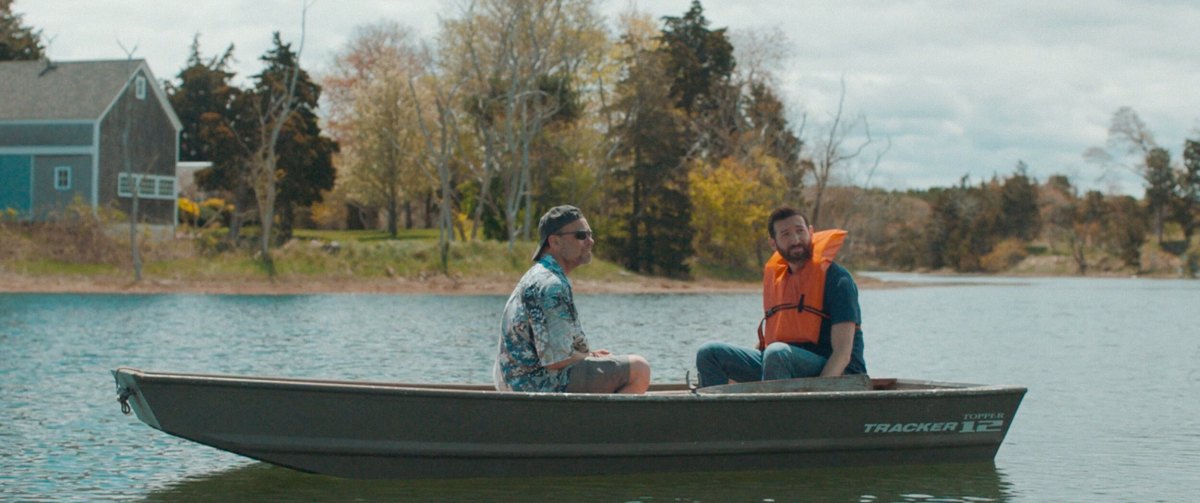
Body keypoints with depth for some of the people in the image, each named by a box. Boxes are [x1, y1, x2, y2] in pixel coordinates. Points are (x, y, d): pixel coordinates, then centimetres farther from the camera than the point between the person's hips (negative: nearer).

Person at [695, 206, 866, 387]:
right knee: (709, 353, -2)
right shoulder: (774, 275, 13)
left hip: (833, 374, -7)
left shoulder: (836, 279, -8)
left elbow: (843, 352, -16)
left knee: (777, 353, -36)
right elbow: (766, 340, 23)